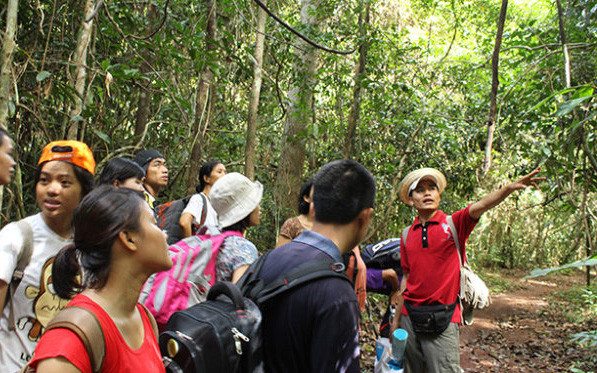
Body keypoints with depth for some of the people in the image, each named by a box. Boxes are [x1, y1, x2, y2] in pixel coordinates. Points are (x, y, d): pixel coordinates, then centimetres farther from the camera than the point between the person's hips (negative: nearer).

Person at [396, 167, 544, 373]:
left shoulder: (454, 224, -2)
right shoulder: (407, 235, 8)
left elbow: (481, 205, -21)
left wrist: (510, 187, -39)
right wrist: (396, 321, 14)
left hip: (443, 317, -4)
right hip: (410, 315, 4)